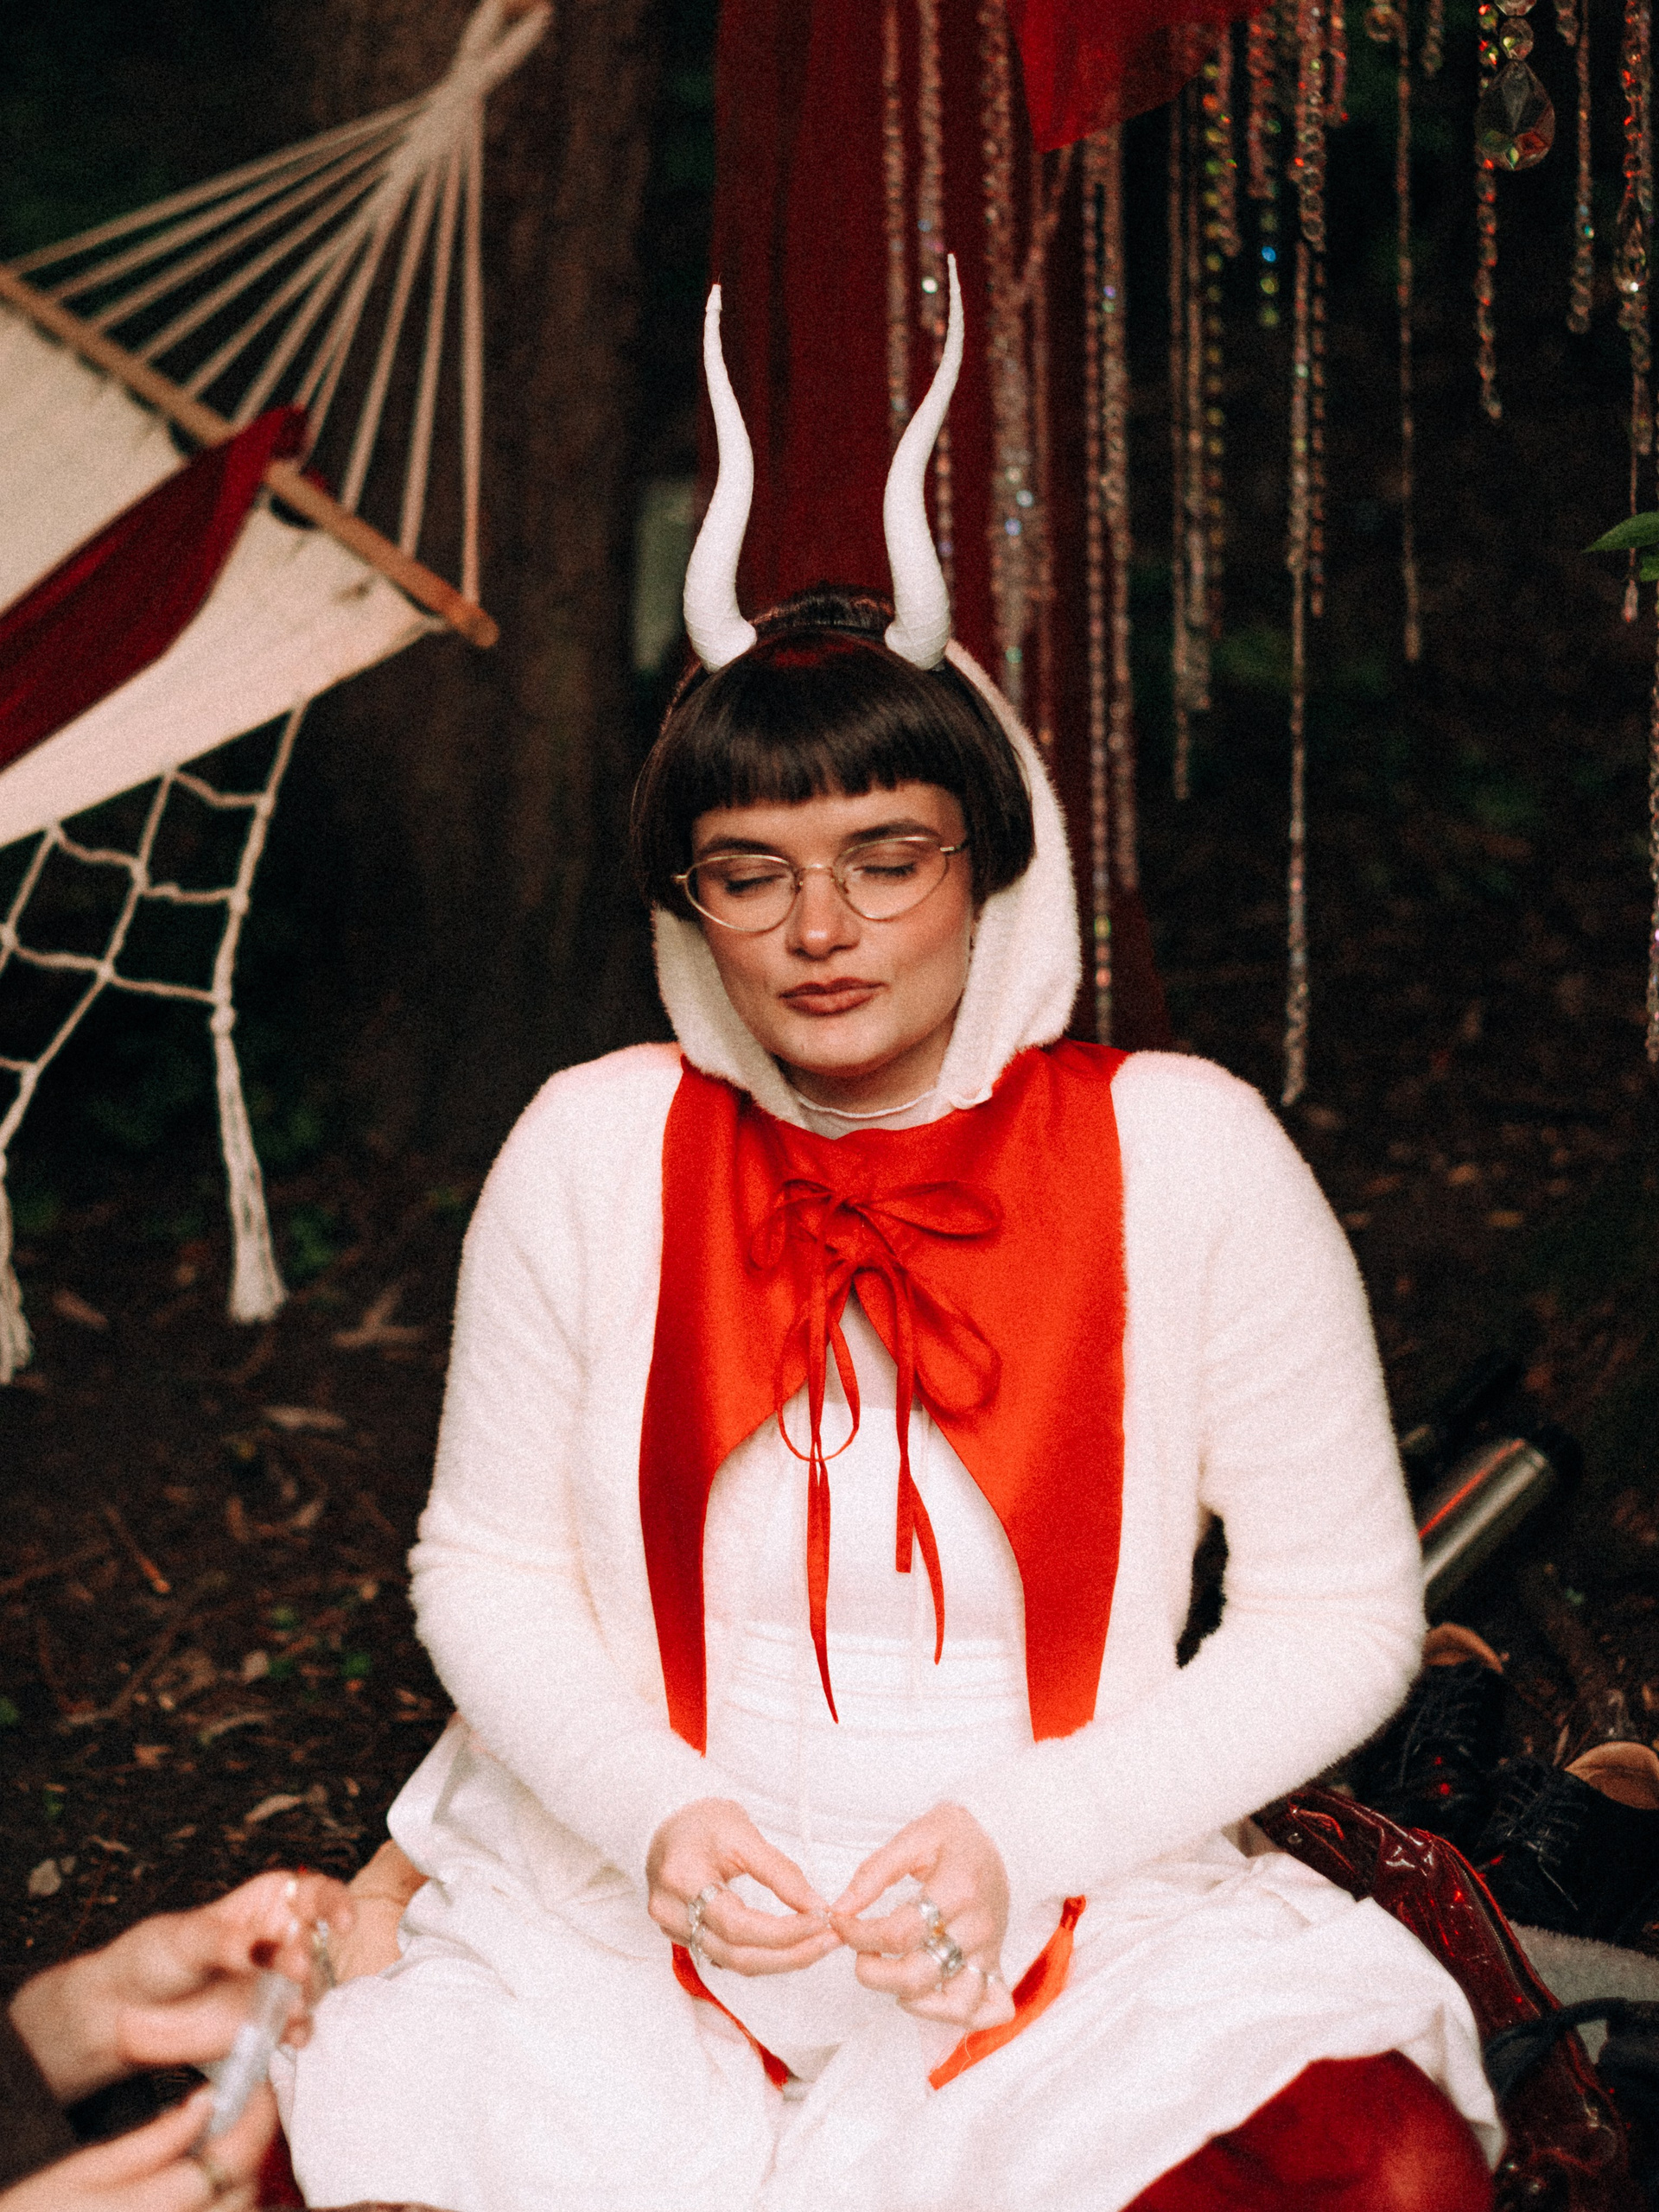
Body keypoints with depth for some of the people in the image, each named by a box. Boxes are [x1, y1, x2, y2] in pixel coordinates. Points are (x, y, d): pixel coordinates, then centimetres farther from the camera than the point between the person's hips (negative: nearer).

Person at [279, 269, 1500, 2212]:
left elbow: (1340, 1612, -2)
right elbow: (490, 1568, 6)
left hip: (1082, 1921, 0)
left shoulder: (1180, 1156, -6)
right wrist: (661, 1819, -13)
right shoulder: (593, 1150, -1)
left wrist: (1022, 1835, -15)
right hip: (630, 1905, 1)